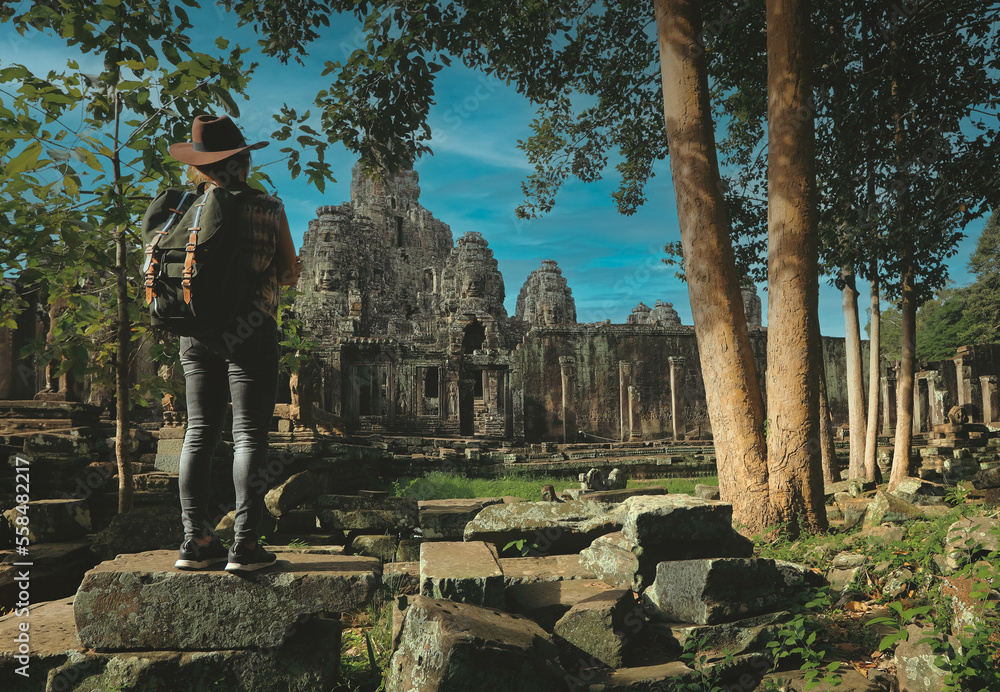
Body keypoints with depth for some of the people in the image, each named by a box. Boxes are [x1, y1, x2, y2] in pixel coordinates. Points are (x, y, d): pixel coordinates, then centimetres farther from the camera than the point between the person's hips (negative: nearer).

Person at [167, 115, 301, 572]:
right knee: (250, 433, -1)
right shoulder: (267, 208, -4)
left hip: (197, 332, 4)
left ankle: (196, 540, 10)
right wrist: (292, 271, 21)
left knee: (199, 432, 9)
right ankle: (245, 545, -2)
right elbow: (288, 274, 0)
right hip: (251, 332, -3)